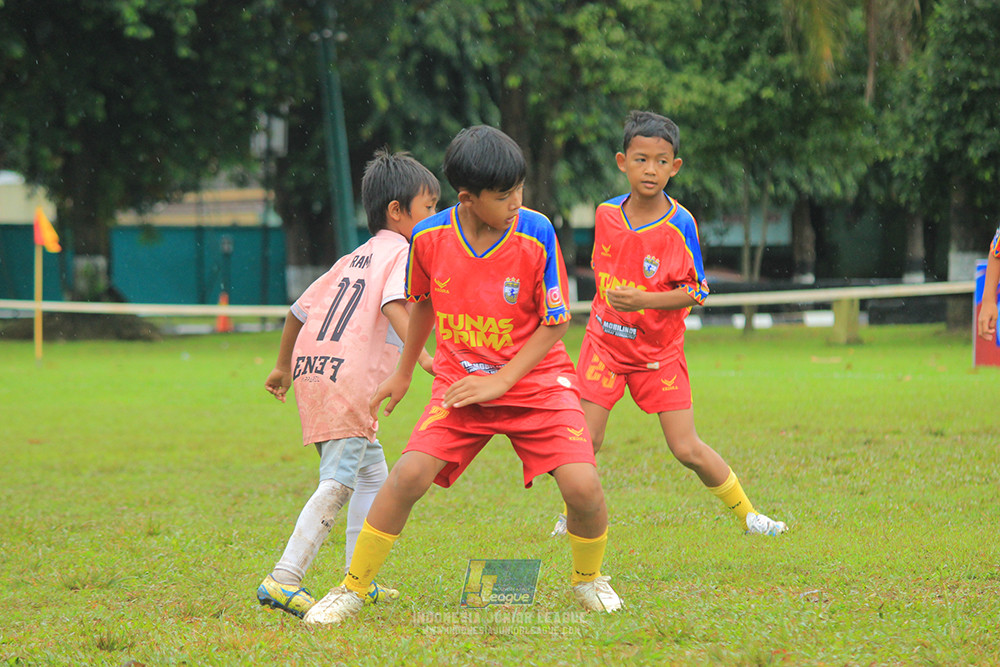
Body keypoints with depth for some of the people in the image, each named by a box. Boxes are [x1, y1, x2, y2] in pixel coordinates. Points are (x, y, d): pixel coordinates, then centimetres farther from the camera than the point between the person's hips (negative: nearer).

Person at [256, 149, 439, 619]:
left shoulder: (355, 259, 25)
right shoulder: (400, 253, 1)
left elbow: (300, 308, 28)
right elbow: (394, 305, -19)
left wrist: (283, 367, 39)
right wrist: (421, 356, -28)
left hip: (313, 369, 9)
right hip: (347, 379, -9)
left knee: (373, 474, 21)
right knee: (337, 483, -16)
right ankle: (283, 580, -26)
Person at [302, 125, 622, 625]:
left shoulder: (536, 234, -16)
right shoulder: (429, 237, -9)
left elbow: (555, 322, -9)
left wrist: (502, 381, -15)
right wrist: (403, 373, 22)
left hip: (535, 378, -1)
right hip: (460, 383, 1)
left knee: (582, 485, -20)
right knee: (409, 474, -18)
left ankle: (588, 579, 12)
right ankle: (352, 590, -1)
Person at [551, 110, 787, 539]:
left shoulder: (679, 225, -14)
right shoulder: (606, 214, -2)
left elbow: (696, 291, -13)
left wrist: (642, 300, -25)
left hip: (659, 350, -3)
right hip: (605, 341, 3)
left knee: (687, 449, -5)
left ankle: (745, 512, 15)